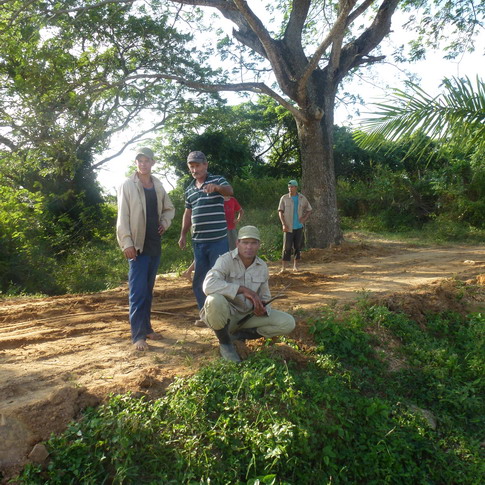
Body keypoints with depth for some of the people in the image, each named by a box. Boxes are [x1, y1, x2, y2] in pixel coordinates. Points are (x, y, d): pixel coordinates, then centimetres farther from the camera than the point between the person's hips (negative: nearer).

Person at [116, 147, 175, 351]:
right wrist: (127, 243, -17)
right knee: (138, 292, -7)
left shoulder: (158, 186, 11)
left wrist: (165, 222, 4)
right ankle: (138, 335, -3)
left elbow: (169, 208, 24)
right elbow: (123, 216, -9)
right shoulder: (127, 185, -4)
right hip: (137, 245, -6)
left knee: (148, 290, 13)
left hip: (154, 244, 6)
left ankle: (146, 327, 23)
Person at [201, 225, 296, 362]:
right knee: (215, 300, -39)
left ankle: (237, 335, 3)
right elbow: (208, 285, -36)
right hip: (226, 314, -5)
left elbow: (265, 298, 11)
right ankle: (225, 343, -9)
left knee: (288, 323, -8)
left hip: (248, 315, 5)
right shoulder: (226, 260, -18)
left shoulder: (262, 267, 0)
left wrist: (262, 307, -15)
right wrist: (244, 289, -35)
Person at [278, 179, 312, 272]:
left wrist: (305, 218, -6)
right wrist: (283, 224, -13)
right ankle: (283, 267, -2)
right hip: (288, 227, -2)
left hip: (299, 227, 3)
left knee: (297, 246, 7)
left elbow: (309, 210, 12)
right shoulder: (284, 198, -1)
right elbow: (280, 211, -2)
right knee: (287, 247, -6)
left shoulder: (302, 198, 5)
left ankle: (295, 266, 19)